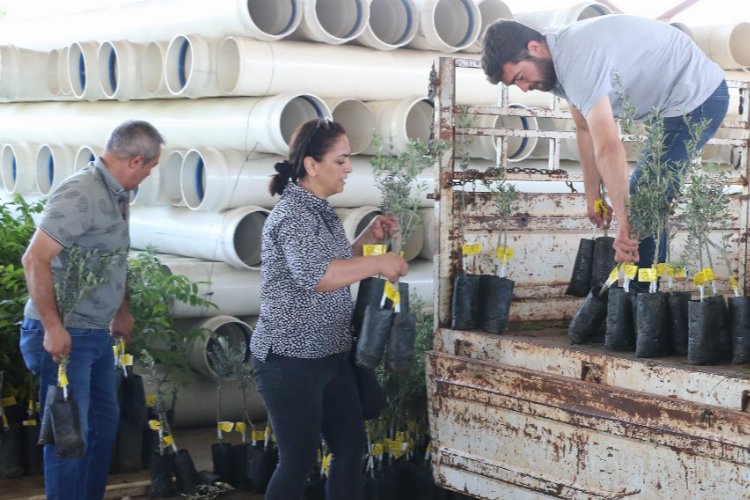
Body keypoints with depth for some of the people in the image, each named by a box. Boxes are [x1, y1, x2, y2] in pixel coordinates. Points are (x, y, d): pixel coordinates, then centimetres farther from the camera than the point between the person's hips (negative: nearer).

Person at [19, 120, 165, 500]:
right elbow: (35, 259, -25)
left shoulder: (116, 195, 7)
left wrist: (122, 312, 22)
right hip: (65, 335, -10)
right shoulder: (80, 194, -21)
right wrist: (53, 328, -24)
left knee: (104, 422, 19)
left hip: (97, 333, 10)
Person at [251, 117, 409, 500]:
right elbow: (314, 274, -35)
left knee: (351, 447, 14)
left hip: (330, 355, 10)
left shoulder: (319, 209, 11)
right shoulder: (293, 213, -18)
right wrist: (378, 263, -28)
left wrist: (368, 237, 10)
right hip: (291, 361, -10)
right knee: (299, 460, -1)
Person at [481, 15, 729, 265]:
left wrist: (624, 220, -34)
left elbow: (608, 149, -35)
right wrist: (593, 197, 8)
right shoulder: (562, 56, 3)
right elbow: (585, 131, 9)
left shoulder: (577, 60, -29)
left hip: (697, 100, -10)